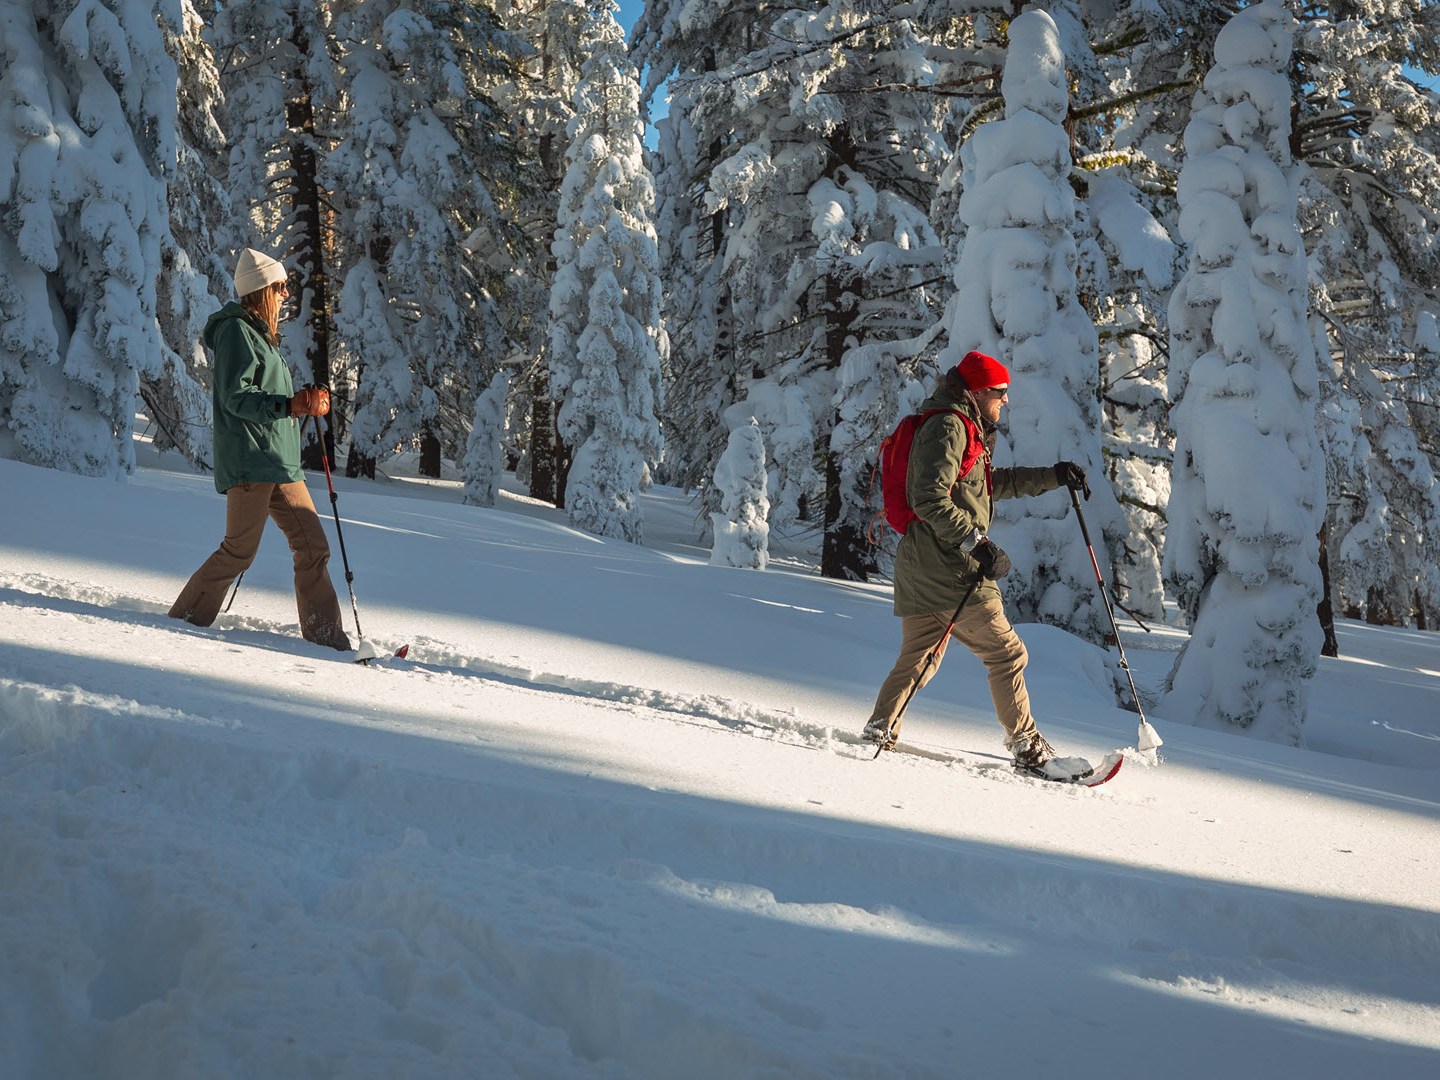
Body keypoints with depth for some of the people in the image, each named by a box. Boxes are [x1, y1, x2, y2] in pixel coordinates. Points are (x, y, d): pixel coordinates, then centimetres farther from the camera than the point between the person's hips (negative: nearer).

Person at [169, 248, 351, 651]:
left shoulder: (262, 334, 22)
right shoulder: (236, 330, -7)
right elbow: (235, 397, -17)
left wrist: (308, 406, 14)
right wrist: (290, 405, -26)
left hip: (280, 462, 9)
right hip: (249, 460, -9)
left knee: (313, 546, 4)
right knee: (239, 551, -9)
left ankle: (326, 639, 6)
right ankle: (185, 620, 5)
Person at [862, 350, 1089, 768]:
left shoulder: (962, 428, 21)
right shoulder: (949, 427, -12)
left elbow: (992, 483, 33)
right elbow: (930, 498, -22)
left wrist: (1052, 477, 30)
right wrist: (977, 542, -23)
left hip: (920, 569, 10)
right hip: (949, 570, -10)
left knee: (918, 657, 16)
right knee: (1007, 654, -1)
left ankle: (881, 729, 16)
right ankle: (1025, 743, 6)